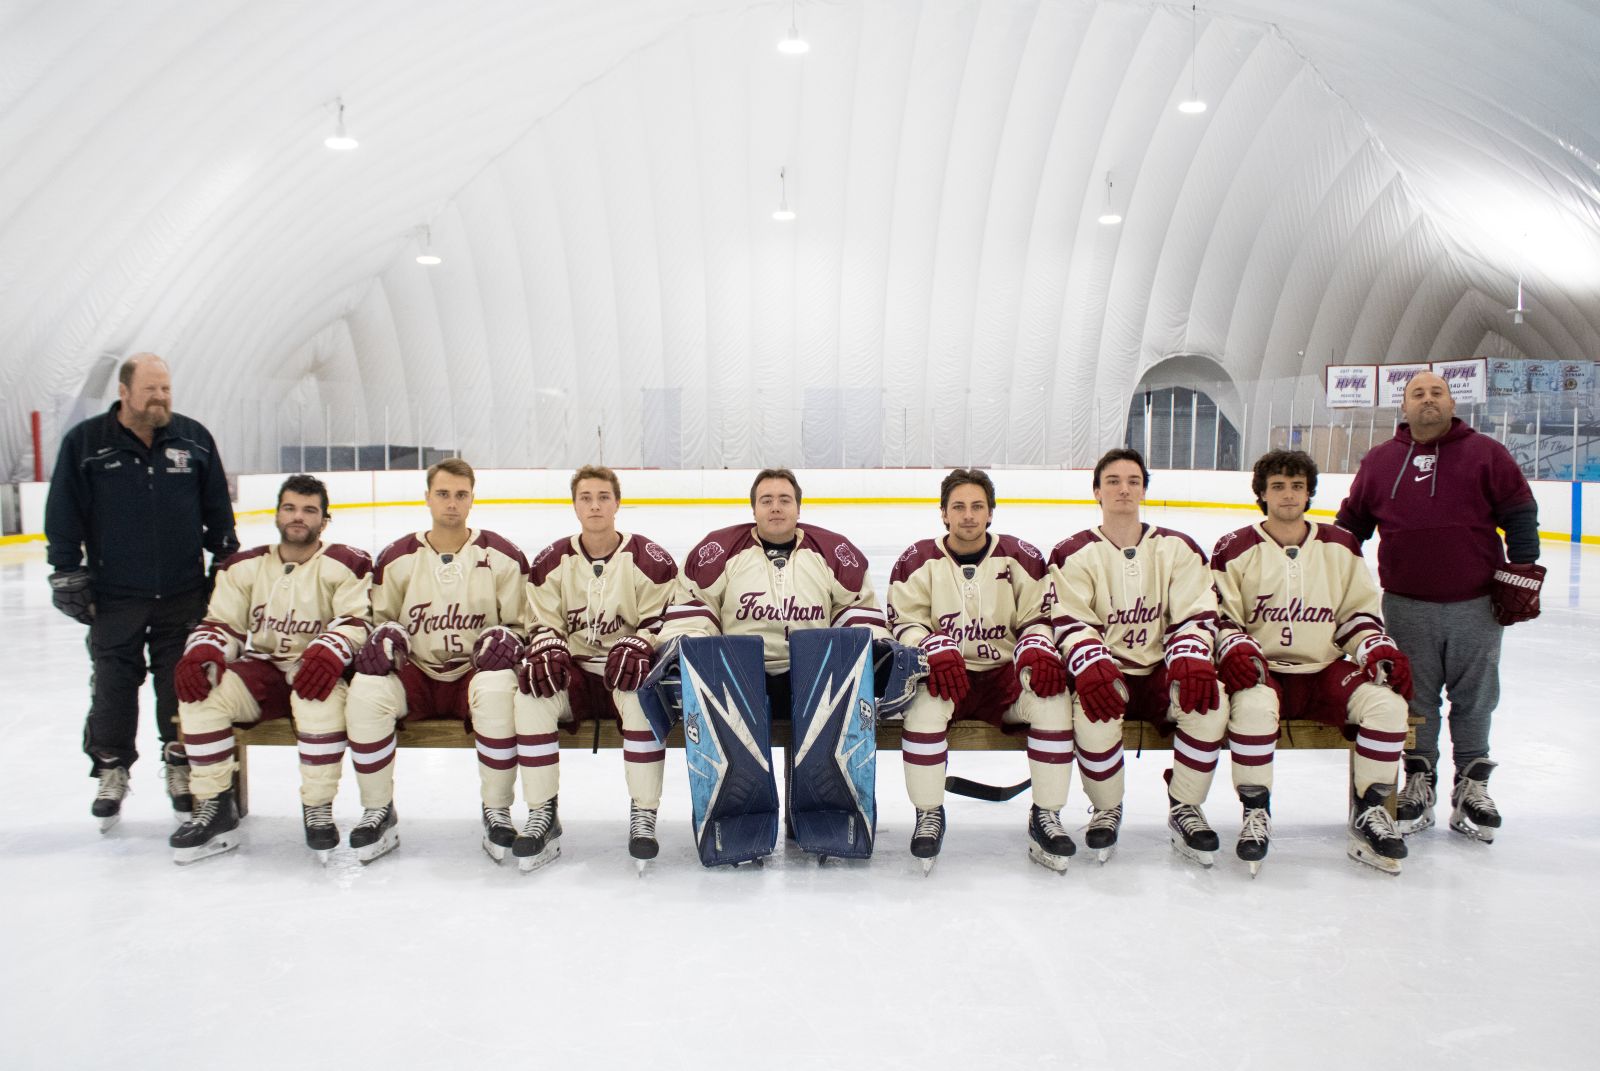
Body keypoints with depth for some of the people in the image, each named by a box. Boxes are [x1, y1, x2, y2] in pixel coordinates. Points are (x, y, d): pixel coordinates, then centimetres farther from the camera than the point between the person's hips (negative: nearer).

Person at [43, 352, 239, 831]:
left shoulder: (194, 438, 3)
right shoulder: (85, 442, -3)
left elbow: (217, 509, 10)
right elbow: (64, 514, 0)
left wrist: (226, 560, 9)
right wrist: (68, 573, -2)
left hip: (183, 594, 1)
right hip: (114, 597, -1)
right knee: (113, 685, 6)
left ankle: (182, 766, 20)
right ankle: (111, 770, 23)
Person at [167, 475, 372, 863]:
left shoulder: (345, 564, -1)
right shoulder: (245, 566, 11)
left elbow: (356, 621, -12)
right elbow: (221, 623, 9)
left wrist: (329, 651, -33)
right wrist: (201, 653, -14)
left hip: (317, 671, -4)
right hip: (262, 669, 4)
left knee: (322, 699, -38)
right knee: (201, 694, -23)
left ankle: (318, 809, -22)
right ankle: (215, 809, -9)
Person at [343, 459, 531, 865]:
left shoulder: (502, 557, 1)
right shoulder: (397, 558, 5)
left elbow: (522, 623, 6)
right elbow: (380, 617, 14)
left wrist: (505, 638, -17)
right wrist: (384, 634, -10)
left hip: (477, 672, -2)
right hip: (416, 675, 2)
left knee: (498, 689, -37)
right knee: (365, 692, -28)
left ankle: (497, 813, -19)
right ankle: (378, 813, -10)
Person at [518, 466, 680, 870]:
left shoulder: (650, 560, -4)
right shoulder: (552, 562, 5)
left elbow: (663, 621, -4)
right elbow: (543, 622, 7)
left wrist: (638, 646, -23)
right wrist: (547, 650, -15)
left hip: (627, 670, -2)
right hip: (573, 673, 3)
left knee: (644, 695, -37)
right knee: (532, 695, -28)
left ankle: (643, 815, -24)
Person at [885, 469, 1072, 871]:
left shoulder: (1020, 558, 3)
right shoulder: (919, 560, 0)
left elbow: (1038, 617, 4)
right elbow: (905, 622, -3)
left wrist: (1037, 650, -19)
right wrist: (936, 650, -23)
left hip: (1005, 675, 2)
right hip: (944, 674, -1)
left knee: (1052, 695, -28)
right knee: (924, 701, -35)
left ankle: (1045, 817, -14)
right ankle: (929, 815, -16)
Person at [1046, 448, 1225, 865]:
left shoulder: (1177, 548, 7)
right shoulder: (1074, 554, 1)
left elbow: (1196, 615, 0)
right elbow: (1071, 623, -8)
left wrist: (1191, 658, -22)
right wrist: (1090, 664, -29)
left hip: (1162, 672, 2)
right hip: (1106, 674, -2)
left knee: (1209, 704, -29)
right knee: (1093, 712, -35)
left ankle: (1184, 808, -6)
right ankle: (1106, 810, -6)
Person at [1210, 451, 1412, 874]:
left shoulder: (1341, 546, 10)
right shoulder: (1235, 549, 1)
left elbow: (1359, 613, 14)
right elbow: (1221, 617, 0)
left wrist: (1379, 649, -4)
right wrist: (1236, 648, -20)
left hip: (1326, 670, 3)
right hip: (1263, 670, -3)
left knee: (1388, 702, -24)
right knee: (1253, 704, -37)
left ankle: (1369, 811, -6)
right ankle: (1256, 813, -18)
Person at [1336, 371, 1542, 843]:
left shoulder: (1485, 453, 2)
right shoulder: (1379, 461, 7)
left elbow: (1520, 512, 2)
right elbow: (1351, 523, 14)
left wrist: (1520, 573, -4)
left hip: (1476, 607, -1)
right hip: (1406, 606, 1)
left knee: (1474, 699, 8)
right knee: (1413, 699, 9)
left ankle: (1472, 788, 21)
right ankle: (1419, 784, 22)